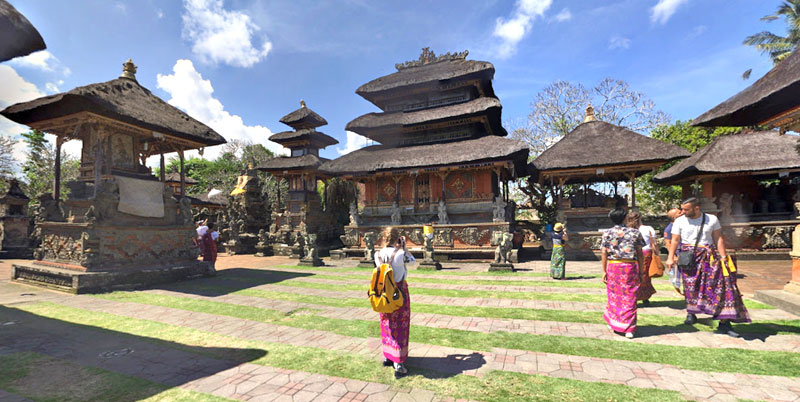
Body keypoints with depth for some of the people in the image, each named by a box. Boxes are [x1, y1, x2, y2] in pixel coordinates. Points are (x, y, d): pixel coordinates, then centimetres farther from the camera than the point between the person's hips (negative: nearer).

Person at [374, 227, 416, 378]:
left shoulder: (378, 255, -7)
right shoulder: (401, 254, -19)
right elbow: (412, 260, 0)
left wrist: (397, 247, 11)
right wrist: (404, 246, 3)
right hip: (399, 292, -5)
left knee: (387, 324, 21)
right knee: (400, 327, 6)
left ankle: (387, 357, 37)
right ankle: (398, 365, 9)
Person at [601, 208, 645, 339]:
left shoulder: (607, 233, 0)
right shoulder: (635, 232, 3)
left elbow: (604, 253, -3)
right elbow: (640, 254, 2)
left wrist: (604, 271, 1)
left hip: (613, 266, 0)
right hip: (631, 266, 0)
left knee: (614, 296, 13)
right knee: (629, 298, 5)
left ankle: (614, 324, 24)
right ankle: (629, 329, 7)